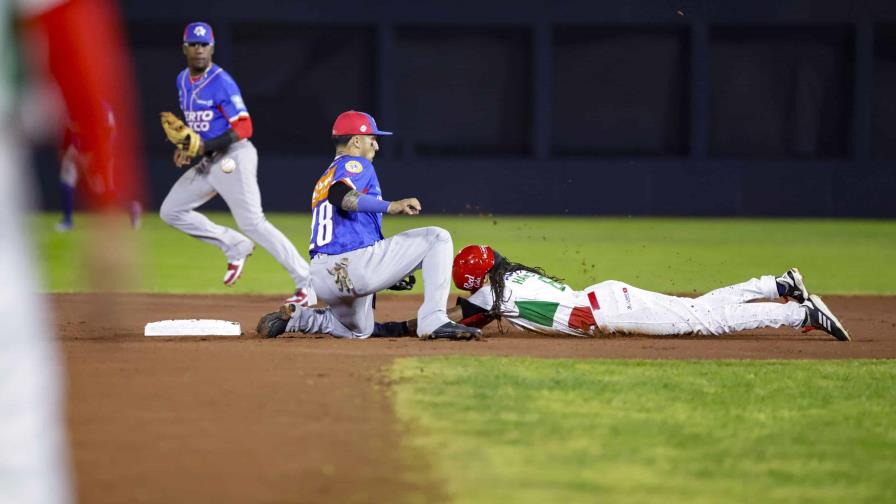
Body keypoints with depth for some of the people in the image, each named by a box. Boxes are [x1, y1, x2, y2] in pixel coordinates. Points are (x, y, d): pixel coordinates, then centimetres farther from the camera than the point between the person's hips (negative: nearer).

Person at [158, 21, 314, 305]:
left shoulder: (222, 82, -16)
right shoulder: (183, 80, 10)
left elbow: (243, 128, -20)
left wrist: (205, 146, -26)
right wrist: (185, 147, 7)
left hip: (234, 157, -9)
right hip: (208, 162, 9)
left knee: (252, 223, -16)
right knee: (171, 211, 7)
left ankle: (307, 282, -15)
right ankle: (235, 247, 12)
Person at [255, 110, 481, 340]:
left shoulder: (325, 179, 28)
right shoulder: (356, 165, -1)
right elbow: (340, 196, -24)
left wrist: (390, 273, 29)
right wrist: (389, 206, -34)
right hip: (355, 266, -9)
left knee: (358, 330, 34)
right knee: (437, 238, -5)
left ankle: (292, 317, 11)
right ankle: (434, 321, -17)